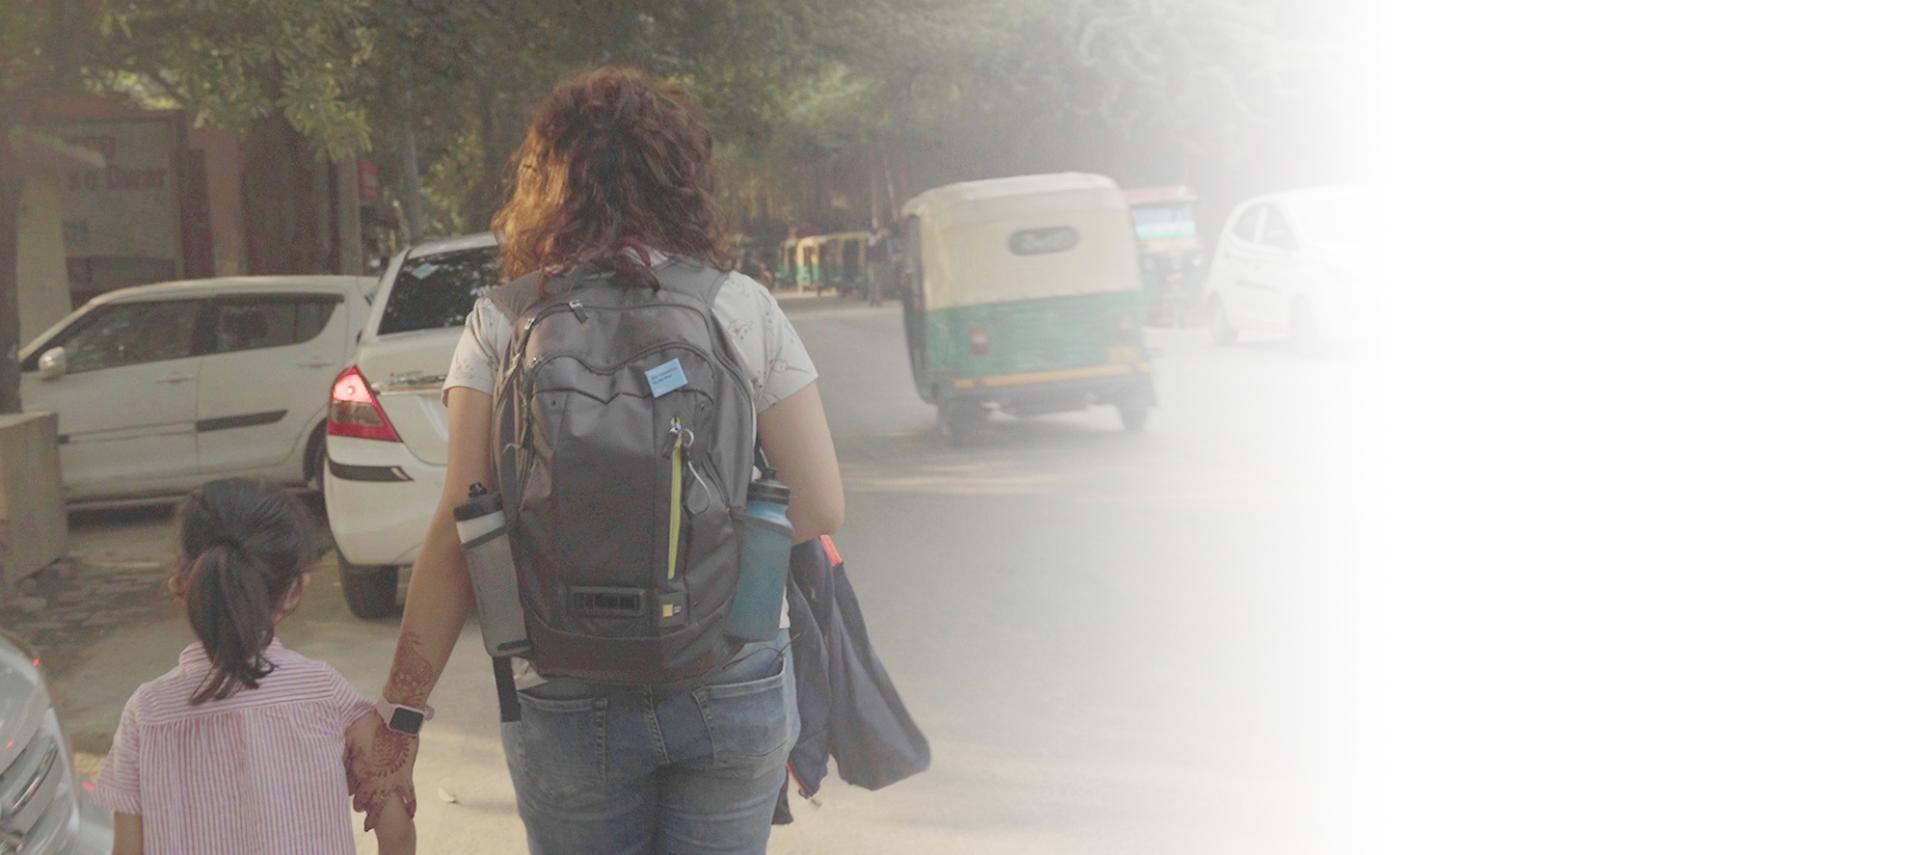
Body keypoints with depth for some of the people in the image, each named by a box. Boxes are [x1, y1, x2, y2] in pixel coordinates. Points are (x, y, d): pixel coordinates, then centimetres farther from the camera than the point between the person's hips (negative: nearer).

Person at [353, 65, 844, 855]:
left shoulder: (499, 327, -3)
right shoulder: (743, 308, -2)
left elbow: (456, 533, -9)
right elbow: (820, 508, -4)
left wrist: (400, 712, -5)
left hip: (569, 699, 0)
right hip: (733, 692, 0)